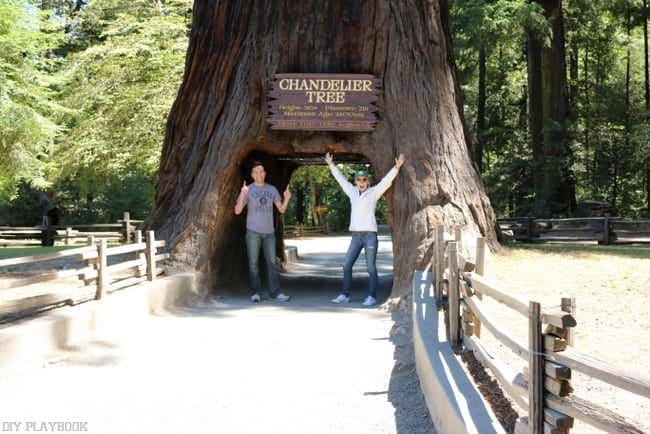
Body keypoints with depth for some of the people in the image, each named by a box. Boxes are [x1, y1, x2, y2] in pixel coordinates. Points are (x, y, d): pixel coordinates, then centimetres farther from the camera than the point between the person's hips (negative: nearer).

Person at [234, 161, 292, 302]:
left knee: (271, 263, 4)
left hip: (269, 232, 3)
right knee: (253, 264, 0)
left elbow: (281, 209, 12)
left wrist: (287, 199, -7)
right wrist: (242, 196, -21)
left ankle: (274, 293, 7)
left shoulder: (272, 189, 12)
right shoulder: (248, 190, 2)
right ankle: (256, 293, 4)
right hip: (253, 232, -3)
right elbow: (237, 211, -5)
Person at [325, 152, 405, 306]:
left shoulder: (373, 192, -1)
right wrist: (331, 165, 28)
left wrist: (397, 167, -19)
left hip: (370, 235, -5)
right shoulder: (352, 192, 10)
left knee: (371, 268, -2)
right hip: (356, 236, 5)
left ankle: (372, 297, 4)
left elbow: (387, 180, -8)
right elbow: (341, 179, 21)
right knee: (346, 266, 5)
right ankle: (345, 295, 13)